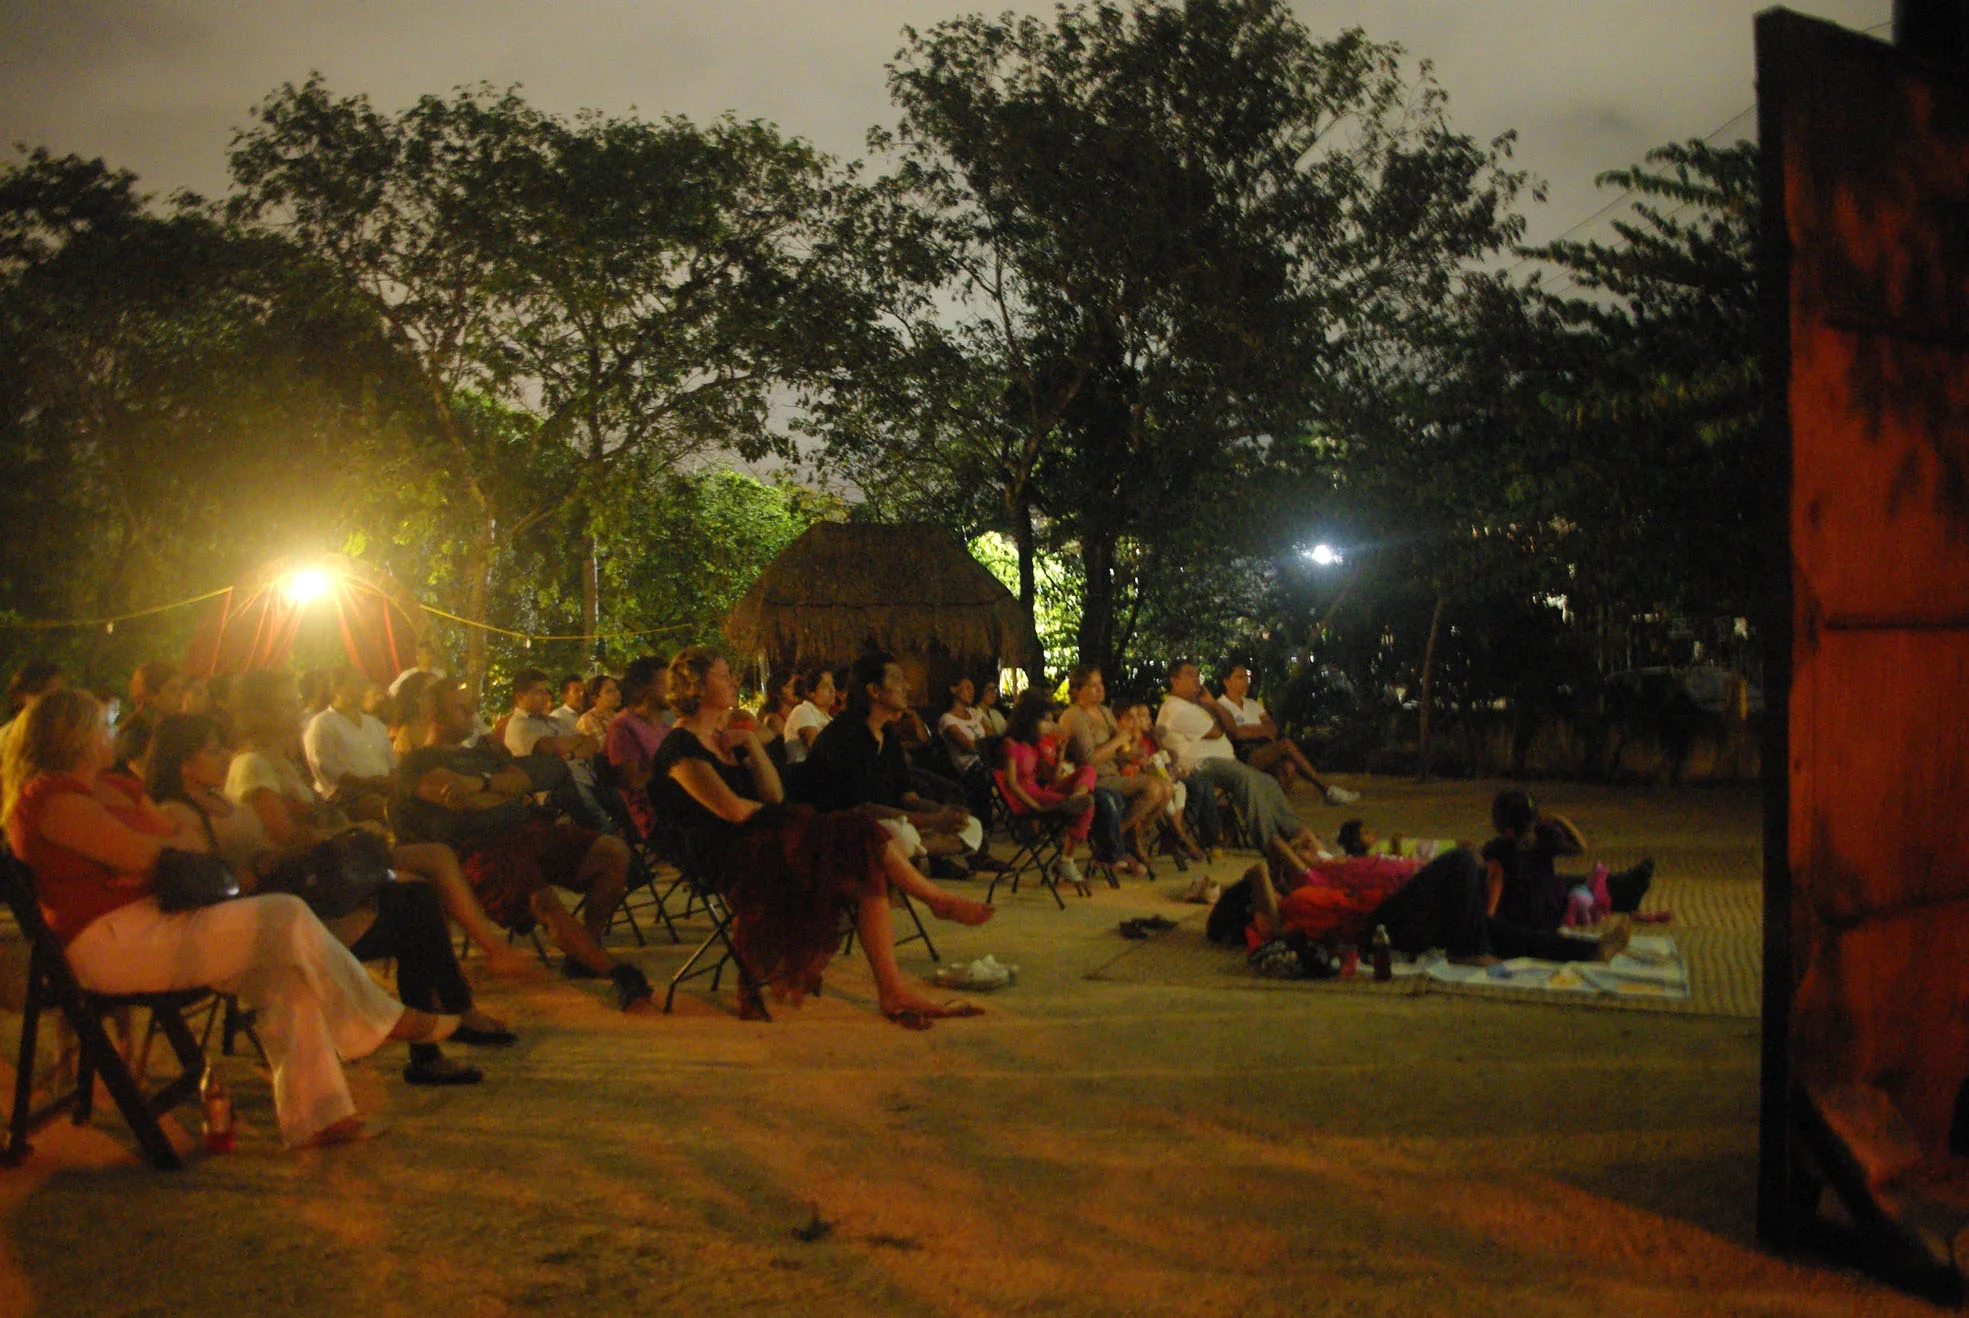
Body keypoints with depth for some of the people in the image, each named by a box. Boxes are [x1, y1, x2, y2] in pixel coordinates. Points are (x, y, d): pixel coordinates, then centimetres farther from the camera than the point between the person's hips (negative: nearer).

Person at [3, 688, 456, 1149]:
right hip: (110, 943, -10)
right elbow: (145, 855, -19)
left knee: (284, 967, -8)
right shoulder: (51, 797, -10)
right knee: (288, 918, -20)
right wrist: (182, 840, 1)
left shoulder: (107, 788, 21)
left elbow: (190, 841, 15)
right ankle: (383, 1020, -2)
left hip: (149, 917, 10)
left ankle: (313, 1116, -9)